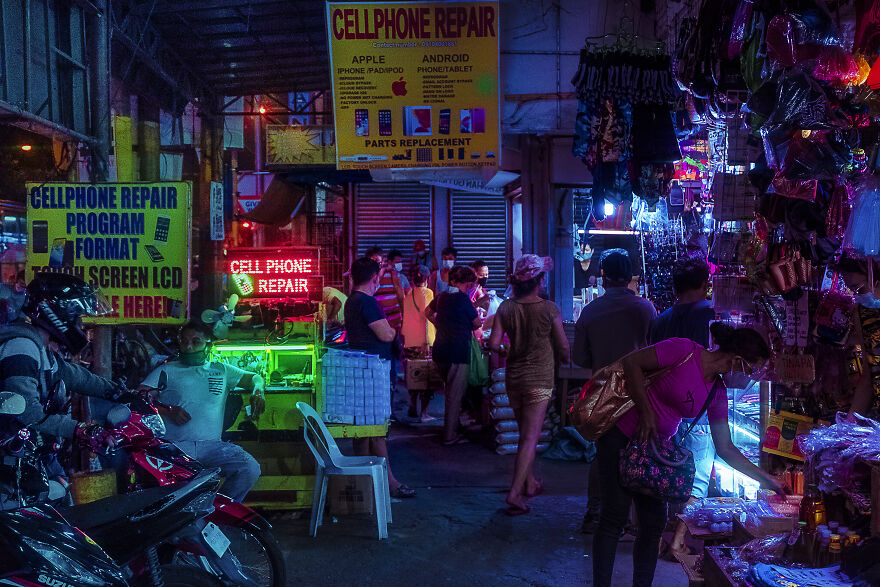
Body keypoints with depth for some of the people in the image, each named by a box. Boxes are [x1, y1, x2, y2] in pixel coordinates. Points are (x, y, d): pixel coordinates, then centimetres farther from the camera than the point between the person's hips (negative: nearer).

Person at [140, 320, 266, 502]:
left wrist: (258, 391, 5)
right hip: (174, 445, -2)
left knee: (250, 469, -25)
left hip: (212, 445, 2)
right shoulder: (166, 370, 18)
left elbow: (255, 377, 30)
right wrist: (167, 411, -8)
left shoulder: (221, 370, 24)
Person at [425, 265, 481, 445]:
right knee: (455, 394, -1)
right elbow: (477, 324, -2)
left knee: (451, 390, 21)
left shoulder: (442, 296, 9)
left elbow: (428, 312, 28)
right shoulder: (463, 299, -12)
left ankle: (452, 428, 30)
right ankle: (450, 436, 2)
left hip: (440, 350, 8)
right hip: (458, 351, -8)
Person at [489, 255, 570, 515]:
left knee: (525, 432, 21)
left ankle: (530, 482, 34)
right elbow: (563, 348, -7)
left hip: (513, 377, 4)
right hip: (539, 379, -4)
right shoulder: (549, 309, -12)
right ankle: (515, 494, -9)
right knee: (530, 437, -2)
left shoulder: (506, 307, -4)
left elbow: (494, 344, -6)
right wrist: (563, 359, 15)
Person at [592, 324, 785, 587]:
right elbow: (631, 362, -16)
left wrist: (766, 479, 6)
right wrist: (646, 411, -18)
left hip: (654, 446, 7)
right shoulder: (684, 351, -16)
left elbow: (725, 449, 9)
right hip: (620, 435, -7)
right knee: (615, 515, -7)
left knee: (654, 522, 3)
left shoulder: (717, 393, 5)